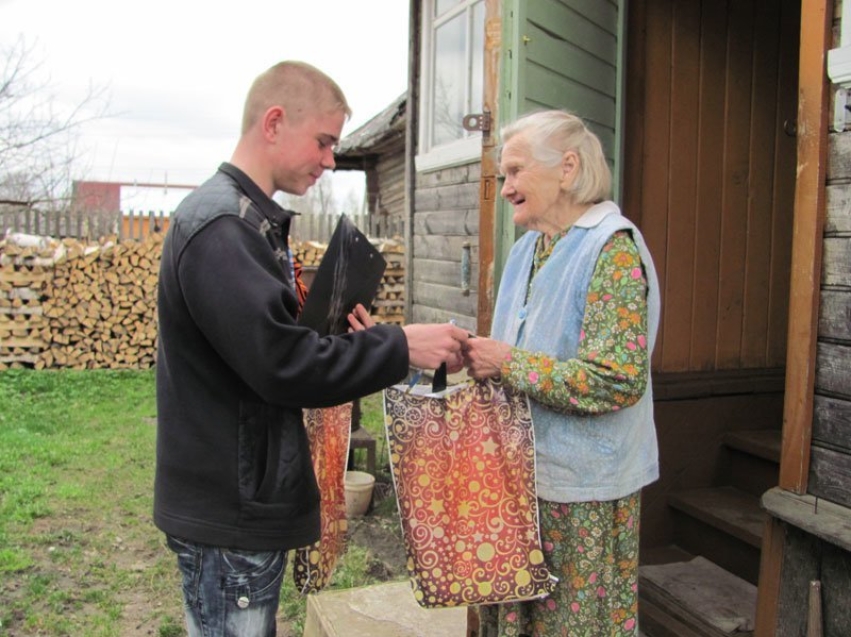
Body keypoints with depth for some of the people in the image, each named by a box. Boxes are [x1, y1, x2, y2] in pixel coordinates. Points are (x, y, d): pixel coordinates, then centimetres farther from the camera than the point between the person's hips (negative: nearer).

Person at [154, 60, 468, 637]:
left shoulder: (253, 220, 12)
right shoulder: (221, 227, -20)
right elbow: (280, 363, -25)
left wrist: (338, 332, 3)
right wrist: (400, 347, -19)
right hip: (229, 511, -10)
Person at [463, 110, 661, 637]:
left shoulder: (614, 250, -15)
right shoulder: (530, 249, 11)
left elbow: (618, 379, -24)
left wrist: (507, 362, -21)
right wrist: (480, 357, 1)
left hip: (582, 489, -7)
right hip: (523, 473, 8)